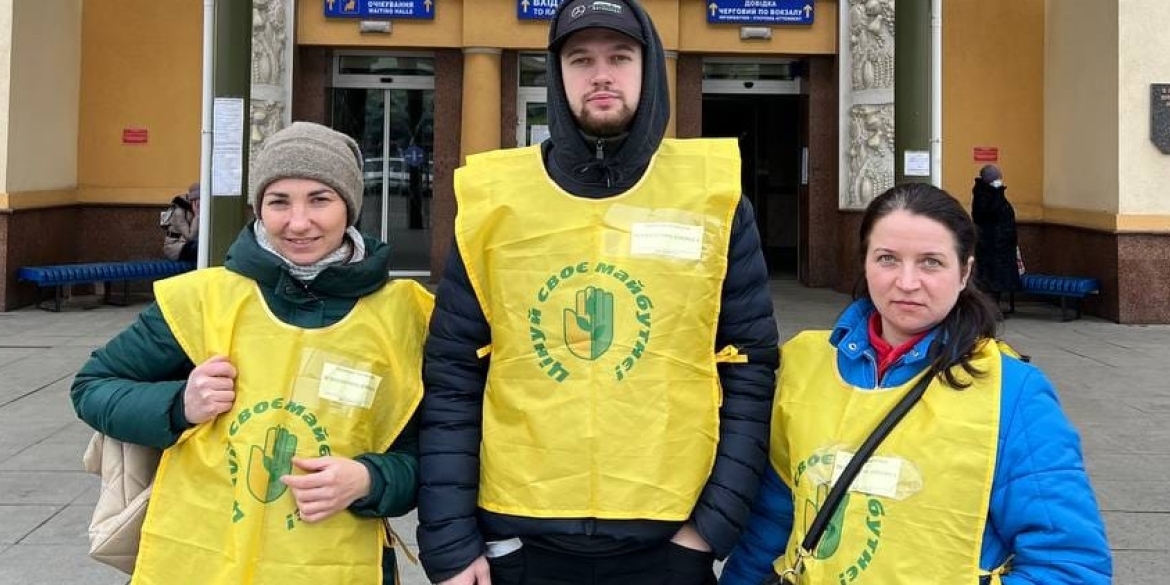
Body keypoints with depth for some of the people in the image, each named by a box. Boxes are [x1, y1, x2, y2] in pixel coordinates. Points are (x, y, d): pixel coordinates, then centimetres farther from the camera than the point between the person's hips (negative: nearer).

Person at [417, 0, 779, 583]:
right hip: (519, 537, 1)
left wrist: (714, 522, -6)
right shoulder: (491, 197, -2)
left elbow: (749, 369, 0)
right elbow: (452, 377, -1)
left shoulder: (713, 193, -2)